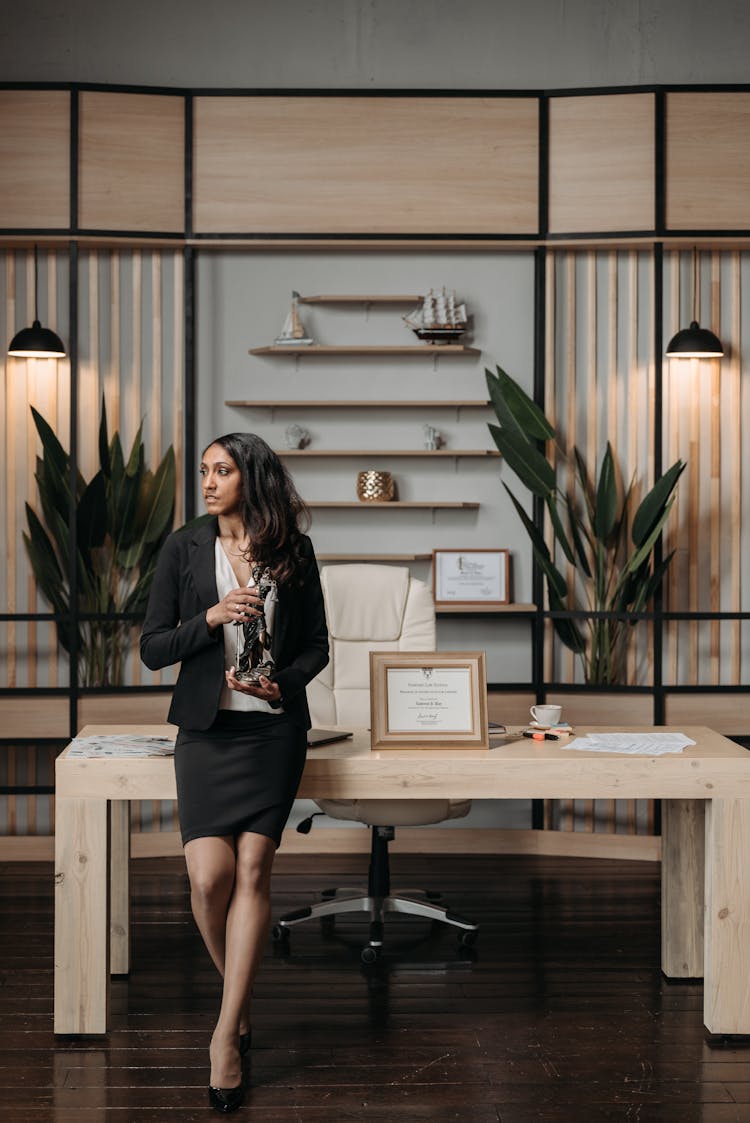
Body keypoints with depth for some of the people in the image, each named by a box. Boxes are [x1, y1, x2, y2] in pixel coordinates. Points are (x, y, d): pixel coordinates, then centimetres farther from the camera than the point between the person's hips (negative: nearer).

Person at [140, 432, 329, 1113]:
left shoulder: (293, 551, 5)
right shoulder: (185, 549, 4)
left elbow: (317, 644, 11)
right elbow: (152, 649, 2)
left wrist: (283, 681, -8)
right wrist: (210, 618, -13)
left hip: (274, 729, 0)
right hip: (208, 730, 0)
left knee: (252, 870, -7)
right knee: (209, 875, -11)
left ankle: (227, 1031, 0)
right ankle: (239, 1002, 17)